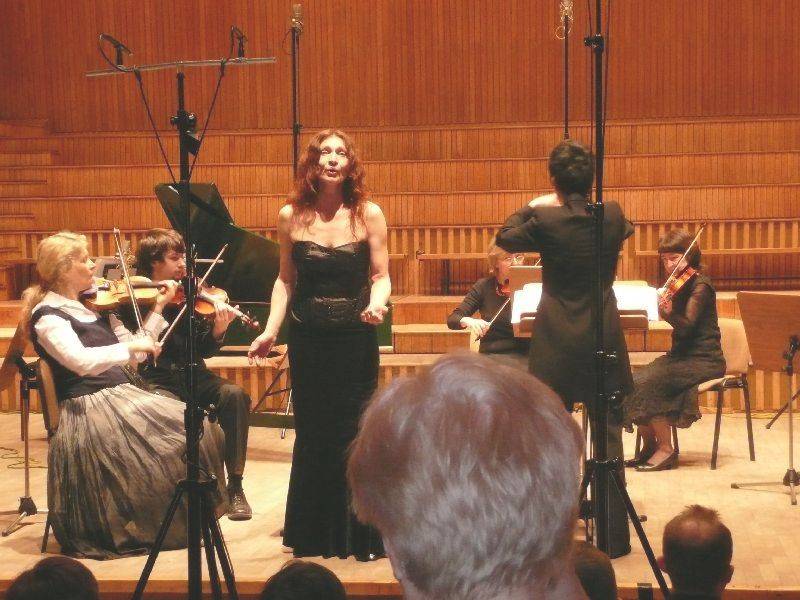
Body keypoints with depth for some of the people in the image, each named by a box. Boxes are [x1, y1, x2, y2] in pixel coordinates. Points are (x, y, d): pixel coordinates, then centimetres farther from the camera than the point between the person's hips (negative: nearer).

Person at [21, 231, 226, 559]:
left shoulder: (94, 307, 16)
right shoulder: (48, 317, -8)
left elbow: (135, 353, 17)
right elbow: (82, 361, -26)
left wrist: (158, 307, 12)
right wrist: (131, 346, -26)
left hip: (121, 395, 8)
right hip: (90, 408, -8)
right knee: (170, 444, -24)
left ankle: (191, 520, -3)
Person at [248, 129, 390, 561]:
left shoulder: (368, 214, -3)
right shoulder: (291, 217, 1)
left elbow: (380, 275, 0)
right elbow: (285, 280, 7)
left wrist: (377, 303, -20)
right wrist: (271, 330, -2)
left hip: (356, 338, -1)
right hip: (308, 340, 2)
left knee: (356, 435, 2)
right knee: (313, 435, 9)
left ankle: (360, 534, 15)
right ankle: (314, 535, 23)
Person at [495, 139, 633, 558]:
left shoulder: (544, 220, -11)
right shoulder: (612, 216, -3)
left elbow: (505, 239, 6)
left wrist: (531, 207, 19)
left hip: (557, 343, -2)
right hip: (604, 340, 2)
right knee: (609, 436, 6)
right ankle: (614, 536, 8)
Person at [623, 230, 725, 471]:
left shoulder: (700, 285, -12)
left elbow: (686, 325, -25)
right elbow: (680, 328, 11)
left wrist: (669, 313, -43)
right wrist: (663, 304, -2)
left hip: (703, 360, -8)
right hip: (681, 355, 8)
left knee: (648, 384, -25)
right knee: (632, 383, -11)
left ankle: (666, 450, -14)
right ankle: (649, 447, 1)